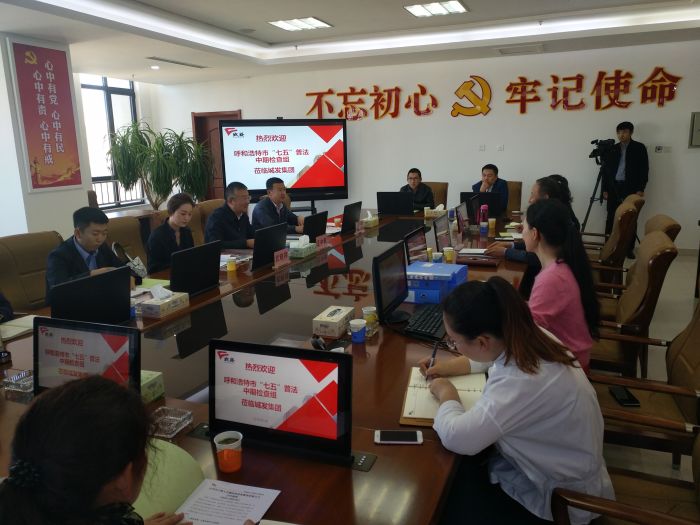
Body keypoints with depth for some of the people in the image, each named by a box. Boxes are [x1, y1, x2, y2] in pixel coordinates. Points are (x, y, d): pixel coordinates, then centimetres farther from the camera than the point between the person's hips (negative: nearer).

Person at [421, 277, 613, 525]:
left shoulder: (523, 382, -39)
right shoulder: (526, 338, -12)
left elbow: (456, 437, -37)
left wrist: (446, 395, -18)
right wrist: (450, 367, 3)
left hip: (555, 497, -7)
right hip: (547, 464, 8)